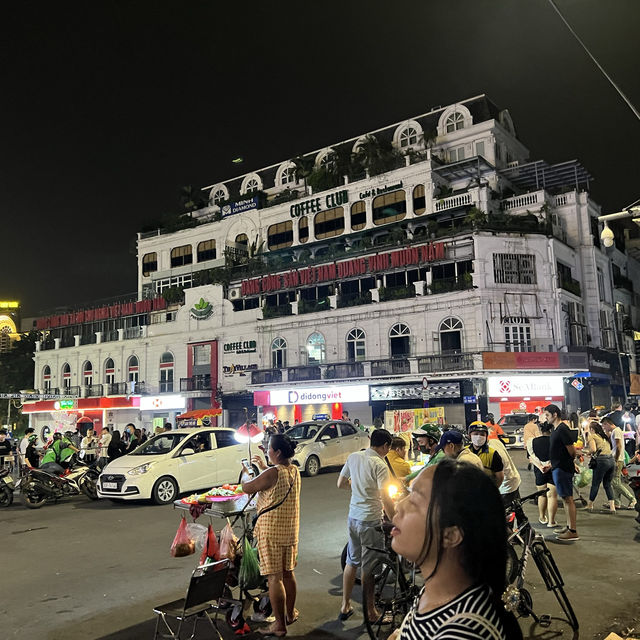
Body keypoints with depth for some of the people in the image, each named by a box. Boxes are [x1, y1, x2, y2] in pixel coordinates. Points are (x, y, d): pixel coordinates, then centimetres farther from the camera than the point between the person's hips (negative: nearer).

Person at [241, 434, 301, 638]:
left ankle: (279, 625, 5)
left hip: (271, 531, -8)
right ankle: (290, 614, 32)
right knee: (288, 573, 19)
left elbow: (246, 487, -12)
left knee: (274, 577, -1)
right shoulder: (295, 471, 4)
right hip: (291, 529, 8)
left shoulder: (273, 473, -21)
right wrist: (262, 466, 28)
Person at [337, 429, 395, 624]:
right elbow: (385, 499, -22)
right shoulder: (380, 465, -19)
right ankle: (370, 612, 20)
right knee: (369, 568, 6)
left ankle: (345, 606, 29)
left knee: (351, 561, 19)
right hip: (371, 520, -6)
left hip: (353, 517, 6)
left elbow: (340, 484, 10)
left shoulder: (353, 457, 2)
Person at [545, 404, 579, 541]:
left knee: (568, 499, -6)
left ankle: (573, 531, -2)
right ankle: (569, 526, 25)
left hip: (563, 468, -10)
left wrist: (568, 462, -1)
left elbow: (572, 451, -17)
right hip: (558, 468, 10)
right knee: (566, 499, 16)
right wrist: (551, 464, 20)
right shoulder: (556, 429, 14)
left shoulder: (562, 429, -17)